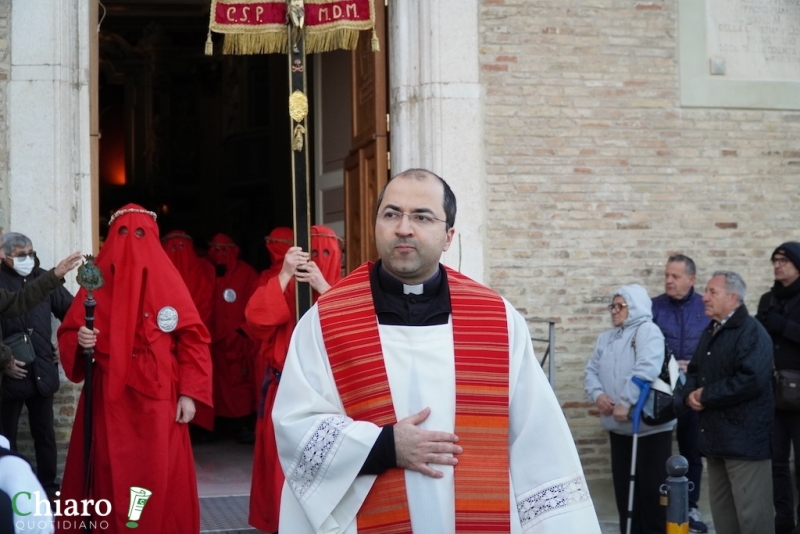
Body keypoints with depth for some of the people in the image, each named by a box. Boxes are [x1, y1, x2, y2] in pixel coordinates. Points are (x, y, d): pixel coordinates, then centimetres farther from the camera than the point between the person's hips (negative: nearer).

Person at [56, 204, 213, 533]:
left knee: (159, 477, -2)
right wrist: (80, 340, -16)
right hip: (108, 399, 1)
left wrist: (190, 393, -6)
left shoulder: (167, 279, 2)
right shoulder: (97, 278, 5)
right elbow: (68, 333, 8)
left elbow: (193, 338, 1)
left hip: (157, 399, -1)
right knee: (111, 476, 2)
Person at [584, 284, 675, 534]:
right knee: (623, 483, 12)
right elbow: (592, 371, 11)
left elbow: (646, 370, -24)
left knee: (651, 484, -1)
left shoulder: (648, 331, -10)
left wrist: (626, 402, -27)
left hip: (650, 424, -7)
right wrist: (597, 394, -9)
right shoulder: (606, 339, 15)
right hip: (618, 426, 7)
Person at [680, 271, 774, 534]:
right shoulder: (710, 332, 17)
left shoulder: (752, 332, -13)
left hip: (745, 437, -9)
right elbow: (695, 371, 23)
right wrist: (690, 394, -1)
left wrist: (706, 395, -16)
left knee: (751, 512, -6)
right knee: (721, 508, 15)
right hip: (716, 435, 9)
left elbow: (752, 381, -25)